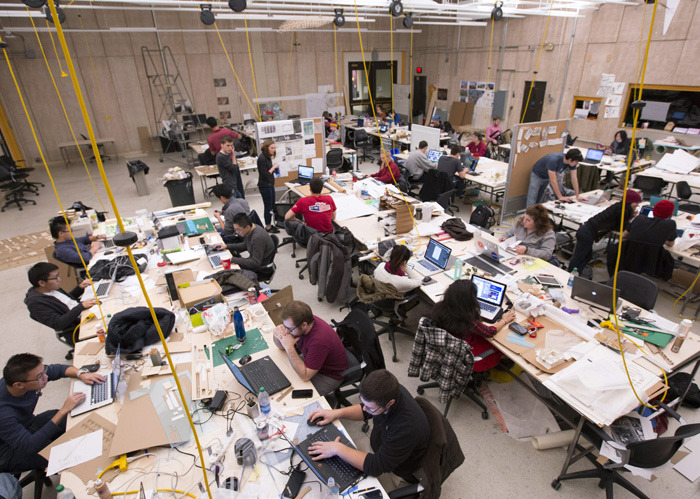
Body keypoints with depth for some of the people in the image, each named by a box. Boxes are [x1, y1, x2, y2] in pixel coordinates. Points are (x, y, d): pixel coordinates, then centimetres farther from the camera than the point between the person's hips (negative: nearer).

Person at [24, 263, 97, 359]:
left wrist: (80, 287, 9)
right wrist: (81, 306, -28)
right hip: (76, 332, -9)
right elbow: (58, 324, -23)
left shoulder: (52, 288, 8)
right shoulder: (35, 302, -17)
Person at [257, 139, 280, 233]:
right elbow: (265, 174, -21)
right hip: (265, 186, -9)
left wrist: (275, 168, 0)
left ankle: (269, 224, 27)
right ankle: (268, 227, 12)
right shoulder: (262, 158, -19)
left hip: (270, 185, 9)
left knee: (272, 206, 15)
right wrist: (273, 167, -15)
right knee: (268, 207, 0)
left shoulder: (268, 157, 8)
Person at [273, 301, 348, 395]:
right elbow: (281, 347, -1)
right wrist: (278, 333, -24)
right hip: (310, 363, 7)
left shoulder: (319, 339, -40)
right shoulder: (297, 321, -17)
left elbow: (305, 376, -33)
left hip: (330, 375, -7)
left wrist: (289, 348, -37)